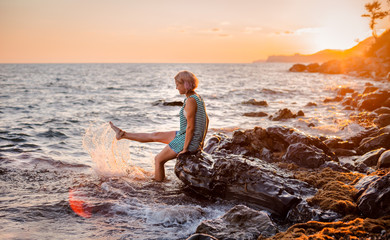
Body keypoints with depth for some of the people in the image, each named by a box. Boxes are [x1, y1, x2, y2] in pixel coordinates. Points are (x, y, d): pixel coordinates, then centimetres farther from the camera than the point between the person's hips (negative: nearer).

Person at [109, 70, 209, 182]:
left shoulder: (190, 101, -24)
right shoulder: (198, 97, 7)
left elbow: (190, 127, -25)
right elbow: (206, 120, 13)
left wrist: (185, 148, -17)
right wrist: (201, 141, 15)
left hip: (187, 140, -10)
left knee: (158, 160, 7)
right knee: (155, 136, 19)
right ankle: (123, 134, 32)